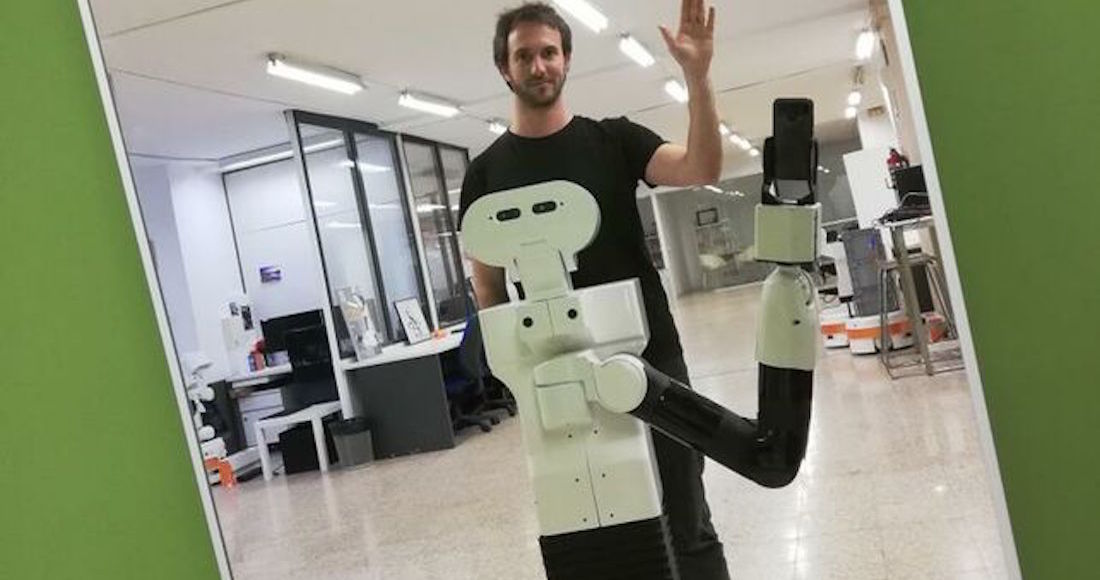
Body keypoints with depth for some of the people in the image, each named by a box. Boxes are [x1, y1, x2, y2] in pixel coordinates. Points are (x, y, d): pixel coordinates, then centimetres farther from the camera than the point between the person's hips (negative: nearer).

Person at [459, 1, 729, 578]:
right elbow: (487, 284, 6)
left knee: (687, 524, 6)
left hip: (650, 357, 0)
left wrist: (697, 74, -26)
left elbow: (702, 169, -13)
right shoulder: (486, 171, 5)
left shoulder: (612, 138, 3)